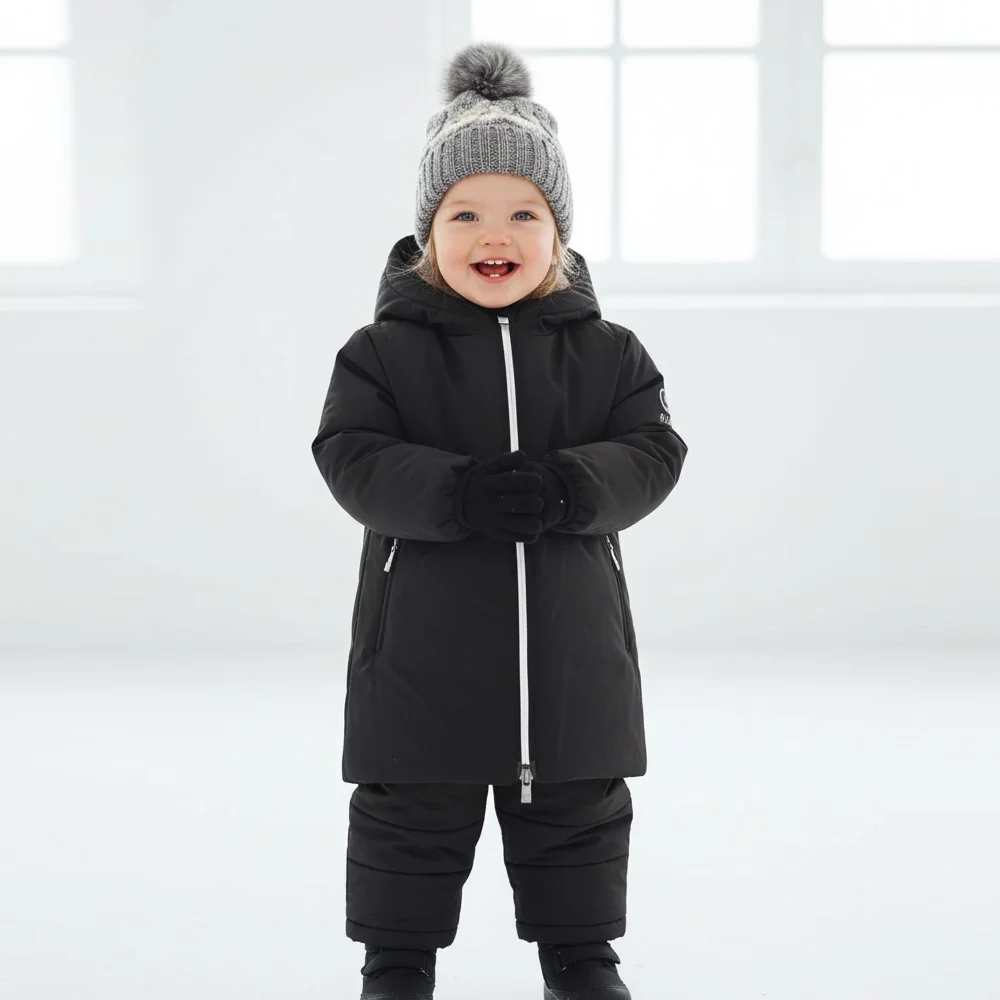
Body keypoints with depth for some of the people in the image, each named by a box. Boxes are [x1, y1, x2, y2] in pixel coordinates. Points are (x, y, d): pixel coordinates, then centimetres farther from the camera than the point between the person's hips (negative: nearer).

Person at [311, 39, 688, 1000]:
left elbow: (652, 450, -5)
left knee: (576, 820, 15)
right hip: (424, 648, -2)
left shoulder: (606, 351, 3)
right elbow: (352, 456, -13)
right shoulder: (384, 349, -4)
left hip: (571, 649, 2)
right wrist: (458, 495, -29)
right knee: (409, 819, 9)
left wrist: (572, 487, -26)